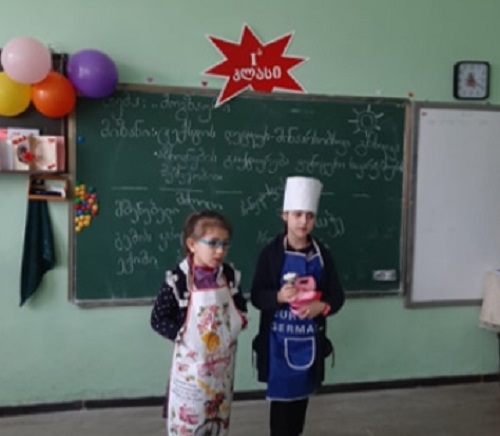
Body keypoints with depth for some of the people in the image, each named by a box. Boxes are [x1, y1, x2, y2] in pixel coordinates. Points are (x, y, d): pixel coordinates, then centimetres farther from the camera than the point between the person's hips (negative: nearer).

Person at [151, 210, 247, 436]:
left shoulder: (230, 275, -2)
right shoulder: (178, 280, -18)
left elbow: (240, 306, 13)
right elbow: (158, 320, -13)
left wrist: (239, 320, -7)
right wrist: (183, 334, -20)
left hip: (222, 363, 5)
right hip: (191, 364, -5)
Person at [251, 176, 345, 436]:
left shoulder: (321, 254, 1)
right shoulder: (271, 253, -8)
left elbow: (337, 295, 3)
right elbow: (256, 296, -7)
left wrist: (322, 306, -17)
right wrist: (278, 296, -26)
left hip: (309, 339, 3)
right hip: (279, 339, -3)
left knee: (302, 395, 16)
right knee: (281, 397, 3)